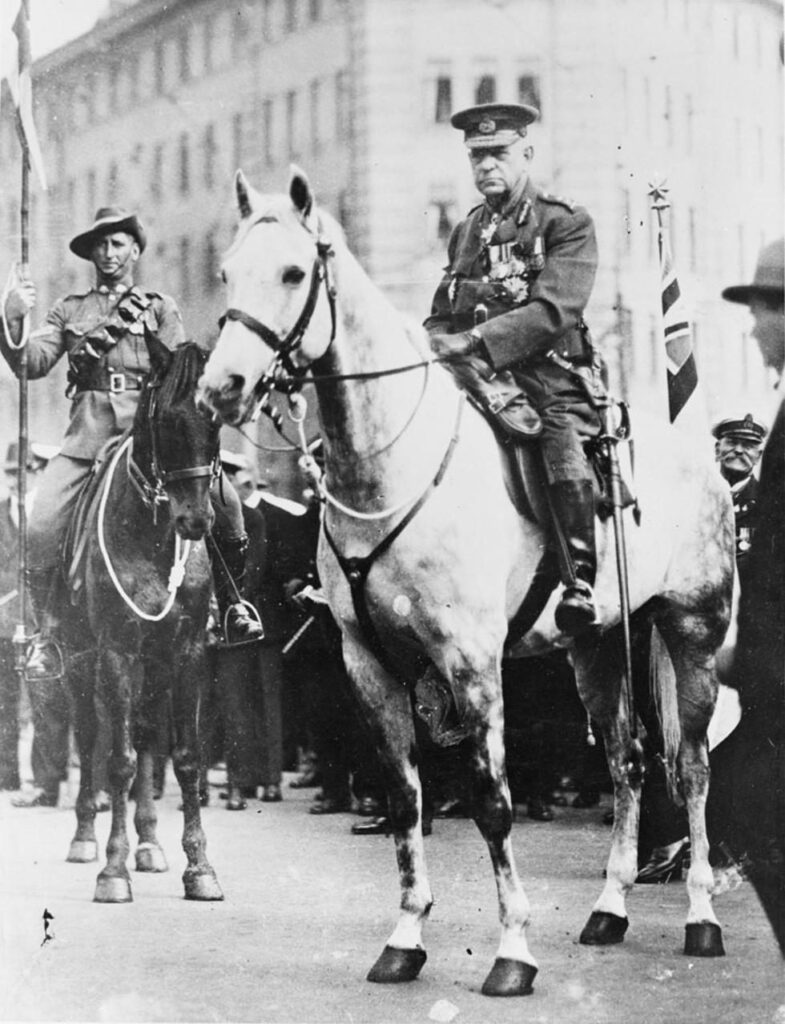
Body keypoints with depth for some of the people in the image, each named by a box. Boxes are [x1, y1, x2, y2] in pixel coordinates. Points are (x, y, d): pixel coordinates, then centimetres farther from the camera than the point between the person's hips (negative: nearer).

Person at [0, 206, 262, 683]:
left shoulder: (160, 308, 16)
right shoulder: (70, 310, 19)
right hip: (89, 431, 1)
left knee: (222, 496, -18)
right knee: (42, 527, -16)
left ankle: (233, 603, 4)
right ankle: (48, 637, -1)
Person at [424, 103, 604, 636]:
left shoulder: (568, 223, 0)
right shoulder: (467, 232, 21)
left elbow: (552, 311, -14)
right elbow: (441, 319, 24)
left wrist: (475, 341, -25)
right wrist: (432, 345, -1)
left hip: (552, 381, -6)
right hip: (480, 382, 6)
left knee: (567, 463, -32)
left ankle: (581, 585, -22)